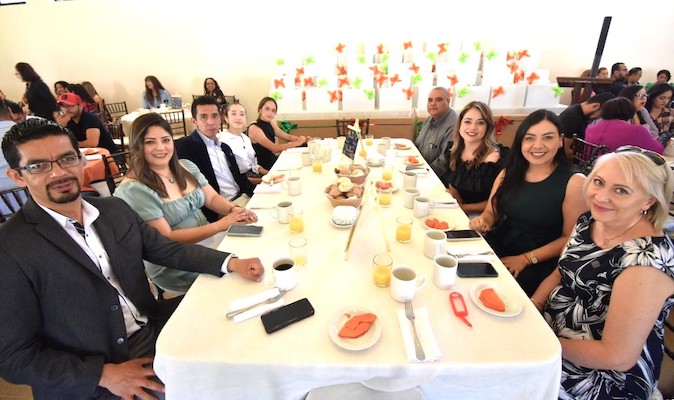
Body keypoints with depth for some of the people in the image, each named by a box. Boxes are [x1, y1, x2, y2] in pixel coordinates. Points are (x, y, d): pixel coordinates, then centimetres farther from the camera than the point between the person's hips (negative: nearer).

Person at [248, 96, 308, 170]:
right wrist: (296, 143, -24)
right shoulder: (254, 128, -19)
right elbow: (274, 148, -25)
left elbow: (288, 137, 8)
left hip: (272, 160, 7)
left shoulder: (270, 123, 4)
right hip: (262, 168, -7)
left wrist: (303, 139, -10)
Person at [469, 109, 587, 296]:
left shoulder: (574, 182, -11)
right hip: (498, 249, 5)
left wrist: (526, 259, -15)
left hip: (539, 265, -4)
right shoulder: (509, 172, 3)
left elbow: (571, 238, -9)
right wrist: (483, 221, -12)